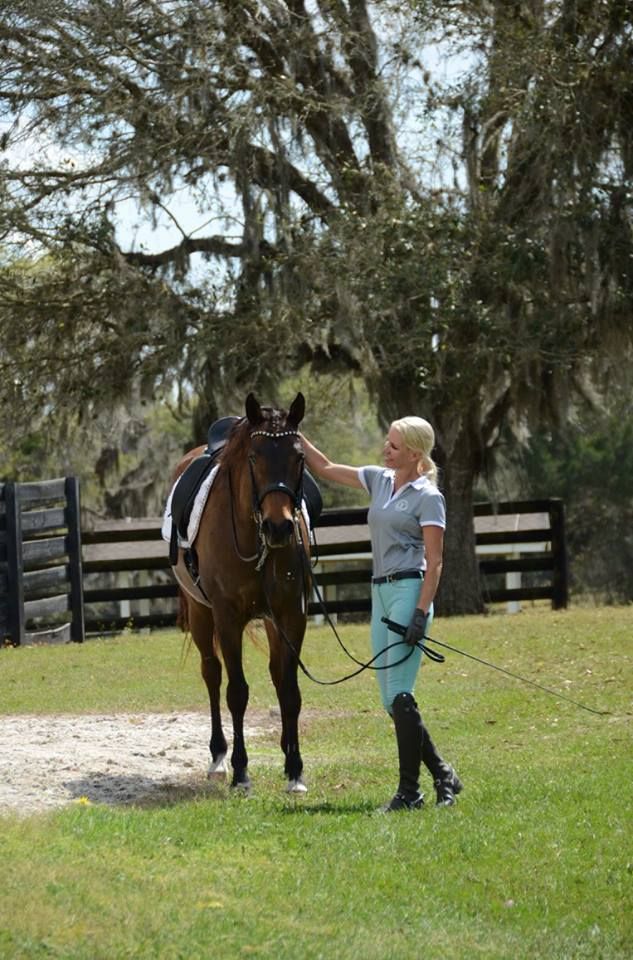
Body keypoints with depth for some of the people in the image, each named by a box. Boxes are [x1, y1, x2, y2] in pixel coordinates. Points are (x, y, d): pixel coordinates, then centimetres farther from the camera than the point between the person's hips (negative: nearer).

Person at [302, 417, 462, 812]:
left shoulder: (428, 497, -7)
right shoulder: (380, 480, 14)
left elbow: (434, 562, -11)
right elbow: (326, 469, 23)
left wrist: (421, 613, -19)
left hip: (409, 591, -8)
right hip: (381, 592, 8)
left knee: (399, 694, -12)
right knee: (392, 699, 7)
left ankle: (410, 791, -9)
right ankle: (443, 775, 16)